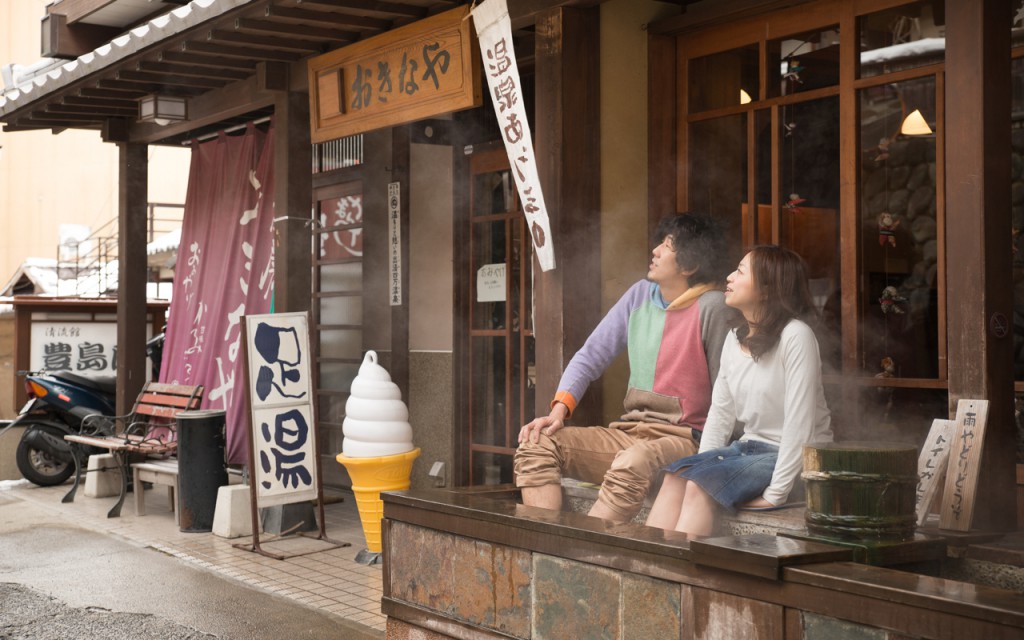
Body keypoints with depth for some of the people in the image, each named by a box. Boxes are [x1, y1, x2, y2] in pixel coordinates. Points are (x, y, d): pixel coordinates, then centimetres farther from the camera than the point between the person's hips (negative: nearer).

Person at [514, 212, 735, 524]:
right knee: (536, 446, -13)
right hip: (627, 435, 7)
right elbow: (590, 357, 9)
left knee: (633, 463, -40)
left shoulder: (710, 307, -9)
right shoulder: (641, 294, 10)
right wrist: (559, 409, -5)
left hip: (684, 440, -7)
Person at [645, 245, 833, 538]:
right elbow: (720, 413, 9)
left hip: (795, 458, -7)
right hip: (749, 447, 7)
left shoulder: (795, 336, -16)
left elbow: (799, 422, -21)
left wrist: (775, 494, -23)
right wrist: (703, 463, -4)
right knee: (675, 477, -16)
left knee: (700, 486, -26)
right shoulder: (735, 339, 9)